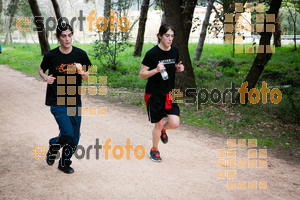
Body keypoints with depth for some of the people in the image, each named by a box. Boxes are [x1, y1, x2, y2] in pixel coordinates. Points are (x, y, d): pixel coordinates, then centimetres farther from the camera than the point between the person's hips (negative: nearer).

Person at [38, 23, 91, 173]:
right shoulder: (51, 55, -5)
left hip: (75, 102, 3)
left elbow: (87, 79, 6)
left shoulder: (80, 54, 0)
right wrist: (46, 78, -7)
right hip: (57, 102, -3)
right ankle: (53, 146, 19)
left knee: (75, 137, 8)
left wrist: (81, 72, -16)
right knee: (67, 133, -15)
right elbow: (41, 69, 14)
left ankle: (65, 163, 31)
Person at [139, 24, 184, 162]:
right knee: (158, 124, 6)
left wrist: (178, 68, -5)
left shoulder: (175, 51, 1)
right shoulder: (152, 54, -15)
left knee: (174, 123, -7)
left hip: (169, 93, 4)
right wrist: (156, 70, -27)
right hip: (154, 94, -4)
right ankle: (154, 150, 31)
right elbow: (141, 74, -11)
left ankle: (162, 130, 30)